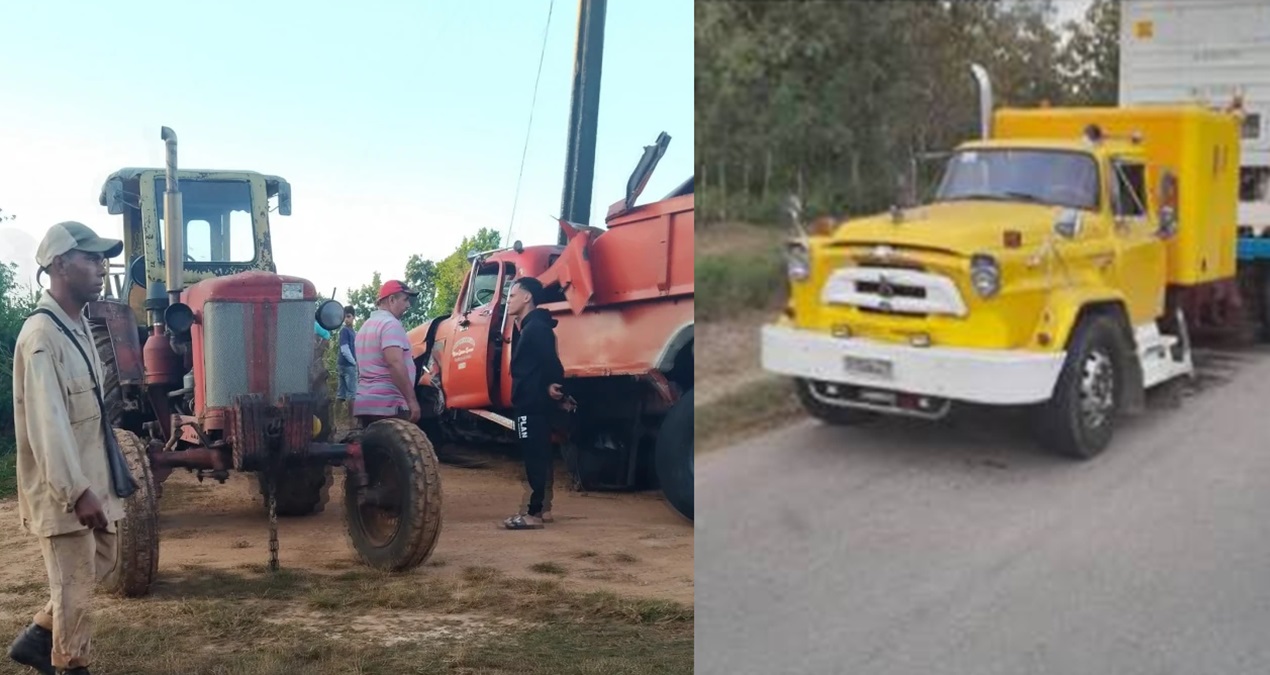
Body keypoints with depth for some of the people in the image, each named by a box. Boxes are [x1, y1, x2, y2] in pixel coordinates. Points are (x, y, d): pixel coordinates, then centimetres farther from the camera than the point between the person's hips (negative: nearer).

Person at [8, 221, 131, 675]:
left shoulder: (78, 327, 10)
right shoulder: (41, 335, -20)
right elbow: (47, 422, -25)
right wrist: (77, 491, -28)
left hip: (90, 477, 10)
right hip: (63, 488, -10)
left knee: (102, 563, 20)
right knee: (74, 585, 1)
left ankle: (38, 638, 30)